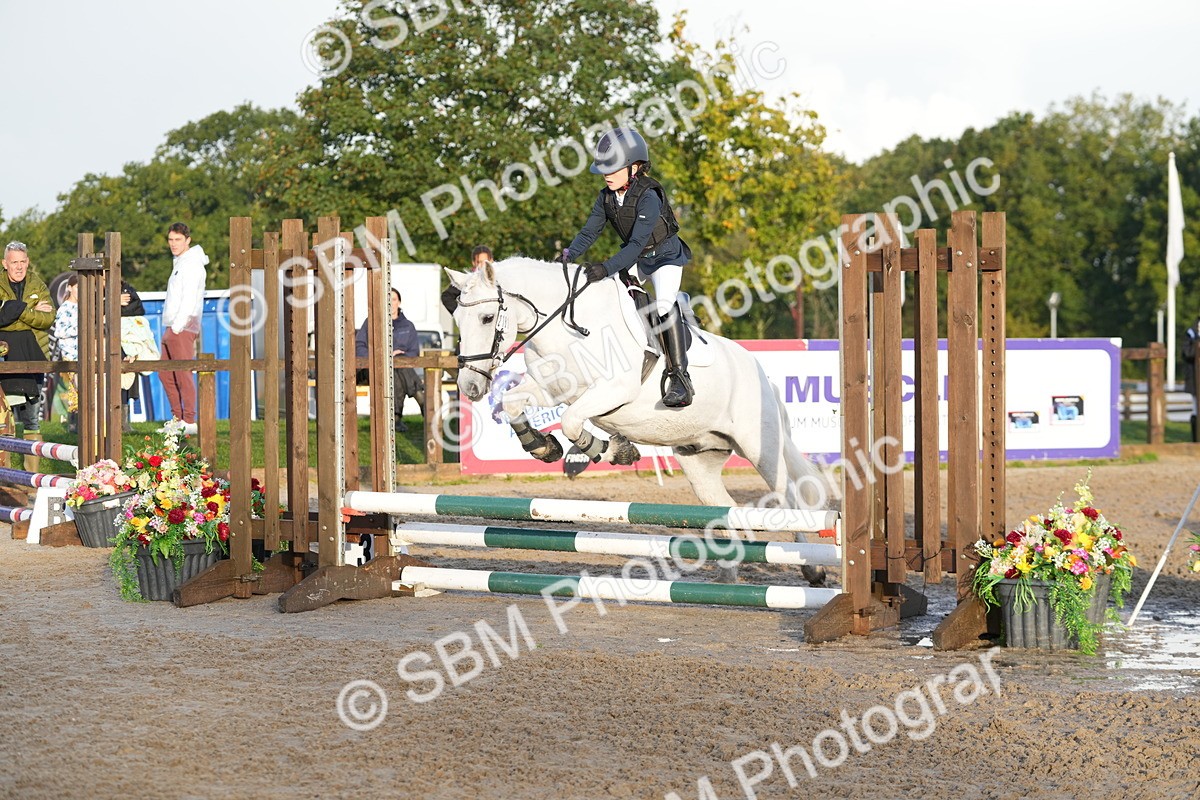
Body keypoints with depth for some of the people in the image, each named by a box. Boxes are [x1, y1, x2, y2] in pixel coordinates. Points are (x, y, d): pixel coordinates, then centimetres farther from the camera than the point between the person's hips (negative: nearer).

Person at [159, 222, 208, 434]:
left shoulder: (192, 264, -9)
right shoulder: (180, 263, 21)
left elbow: (189, 299, -17)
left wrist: (177, 327, -20)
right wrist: (169, 329, 16)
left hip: (183, 328, -10)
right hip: (172, 328, 10)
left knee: (183, 374, -10)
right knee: (166, 374, 11)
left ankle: (189, 421, -9)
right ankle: (178, 418, 16)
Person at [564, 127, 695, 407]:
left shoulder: (648, 197, -30)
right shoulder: (607, 197, -7)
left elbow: (637, 244, -38)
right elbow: (590, 231, -5)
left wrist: (607, 268, -49)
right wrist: (570, 254, -23)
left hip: (665, 255, -8)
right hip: (634, 259, 8)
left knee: (663, 305, -28)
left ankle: (680, 378, -31)